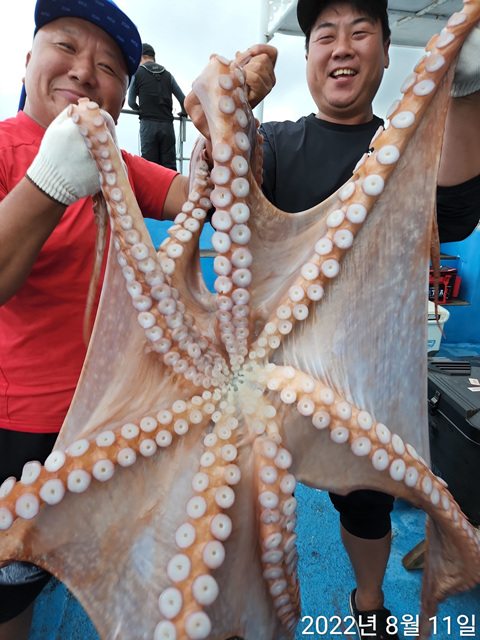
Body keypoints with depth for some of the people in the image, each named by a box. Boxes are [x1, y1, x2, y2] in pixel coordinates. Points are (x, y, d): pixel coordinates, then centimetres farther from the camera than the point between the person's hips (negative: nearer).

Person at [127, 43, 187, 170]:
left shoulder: (137, 73, 7)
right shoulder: (167, 75, 14)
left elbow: (131, 103, 10)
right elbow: (183, 100, 13)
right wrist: (183, 113, 33)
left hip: (148, 123, -2)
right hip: (167, 124, 2)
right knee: (169, 165, 2)